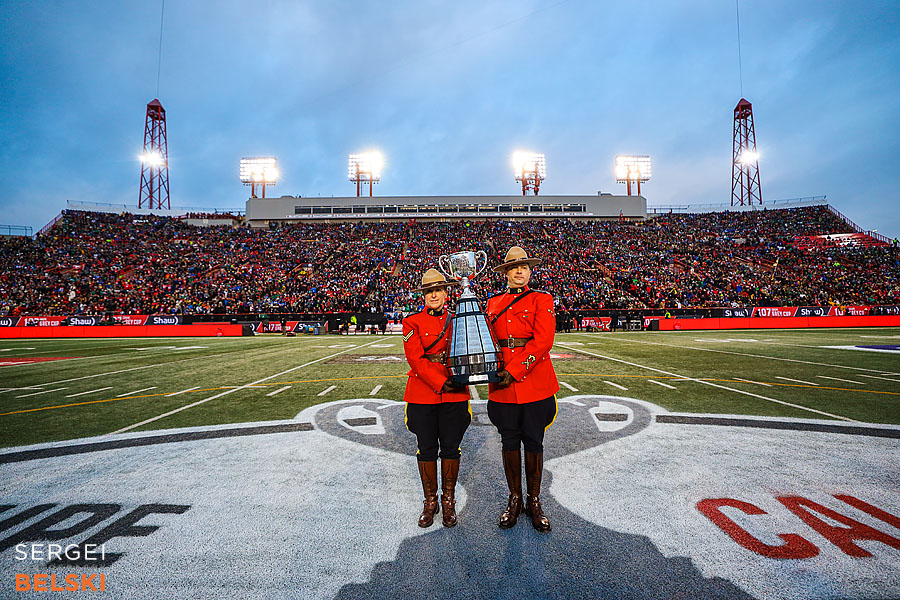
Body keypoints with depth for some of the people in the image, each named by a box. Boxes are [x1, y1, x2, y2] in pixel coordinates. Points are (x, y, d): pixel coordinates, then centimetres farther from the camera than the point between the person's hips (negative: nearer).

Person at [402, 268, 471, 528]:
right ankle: (430, 501, 27)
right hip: (422, 394, -1)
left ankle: (448, 501, 28)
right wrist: (440, 383, -17)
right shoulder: (413, 322, -1)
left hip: (454, 393, 2)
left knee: (451, 447, 9)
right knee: (427, 448, 8)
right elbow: (415, 359, -9)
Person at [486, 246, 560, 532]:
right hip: (503, 383, 3)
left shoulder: (542, 300, 0)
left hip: (535, 380, -2)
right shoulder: (494, 303, 11)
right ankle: (514, 500, 27)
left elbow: (543, 341, -11)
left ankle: (534, 501, 25)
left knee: (534, 441, 7)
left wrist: (514, 371, -17)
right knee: (510, 441, 10)